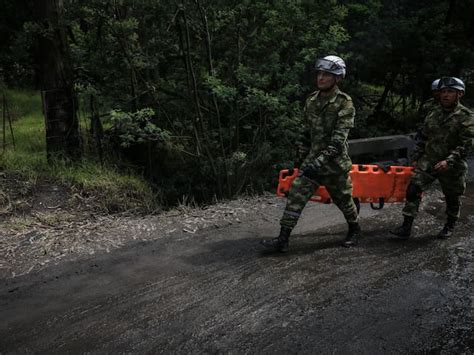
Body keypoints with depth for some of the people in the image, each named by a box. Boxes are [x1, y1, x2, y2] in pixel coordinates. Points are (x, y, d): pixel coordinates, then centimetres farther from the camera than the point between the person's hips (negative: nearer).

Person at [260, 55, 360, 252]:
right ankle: (283, 239, -5)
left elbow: (338, 140, -24)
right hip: (313, 159, 5)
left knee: (343, 199, 13)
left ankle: (354, 229, 41)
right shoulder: (311, 100, 3)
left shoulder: (345, 103, -16)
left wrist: (320, 162, -33)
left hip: (335, 162, -5)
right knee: (296, 195, -6)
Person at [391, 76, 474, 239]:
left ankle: (450, 226, 37)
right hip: (428, 161, 4)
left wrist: (449, 161, -26)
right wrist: (415, 158, 13)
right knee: (413, 188, -11)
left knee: (452, 198, 12)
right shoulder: (433, 113, 6)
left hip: (452, 166, -3)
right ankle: (406, 227, -8)